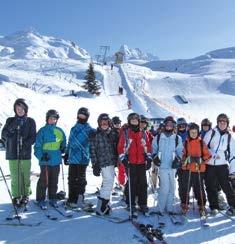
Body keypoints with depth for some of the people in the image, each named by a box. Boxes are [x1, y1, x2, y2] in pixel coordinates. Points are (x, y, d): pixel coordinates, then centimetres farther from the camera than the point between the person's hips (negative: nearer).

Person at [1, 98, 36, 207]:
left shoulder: (30, 121, 5)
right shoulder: (10, 121, 9)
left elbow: (33, 137, 1)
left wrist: (25, 144, -15)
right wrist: (12, 128, -15)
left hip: (25, 153, -1)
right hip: (12, 153, 1)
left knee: (26, 176, 3)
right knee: (15, 176, 1)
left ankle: (25, 195, 19)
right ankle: (16, 196, 13)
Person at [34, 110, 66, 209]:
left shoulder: (60, 131, 9)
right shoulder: (42, 131, -4)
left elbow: (63, 143, 20)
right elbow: (37, 146, -5)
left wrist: (63, 148, 0)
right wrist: (41, 156, -18)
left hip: (56, 160, 4)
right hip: (45, 161, -4)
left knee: (54, 181, 12)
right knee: (44, 180, -2)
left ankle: (52, 198, 26)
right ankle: (41, 200, 13)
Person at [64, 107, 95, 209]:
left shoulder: (90, 130, -2)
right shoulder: (74, 128, 16)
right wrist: (66, 155, 20)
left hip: (83, 159, -5)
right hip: (73, 159, 5)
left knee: (80, 180, -1)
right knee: (72, 180, 9)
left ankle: (79, 199, 8)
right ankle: (72, 199, 19)